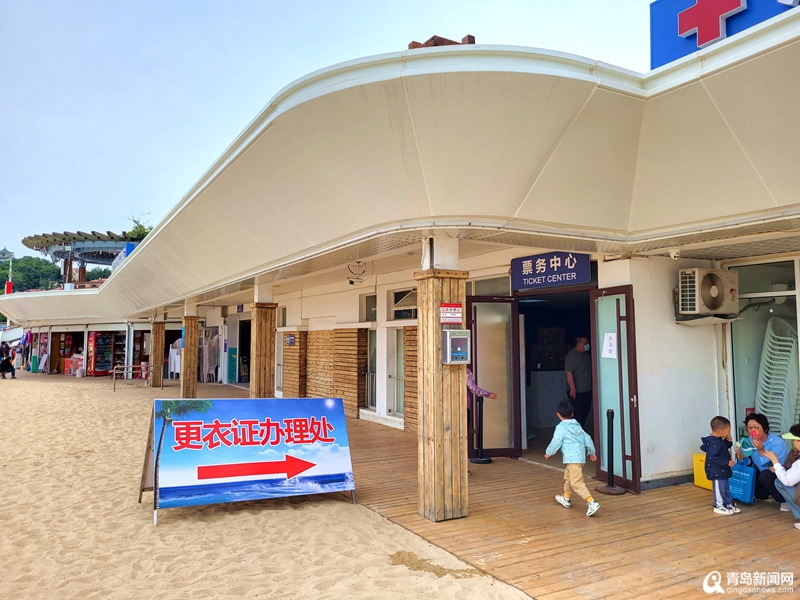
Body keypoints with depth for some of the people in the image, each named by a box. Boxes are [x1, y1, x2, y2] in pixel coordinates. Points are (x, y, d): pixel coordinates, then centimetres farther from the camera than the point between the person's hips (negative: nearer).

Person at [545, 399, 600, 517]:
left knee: (576, 483, -10)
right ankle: (566, 499, 40)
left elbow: (556, 443, -13)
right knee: (568, 477, 25)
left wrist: (548, 453, 4)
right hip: (581, 457, 9)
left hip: (572, 459, -9)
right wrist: (592, 452, 30)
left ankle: (592, 502, -19)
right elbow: (587, 439, 16)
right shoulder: (578, 426, 13)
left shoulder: (561, 427, -11)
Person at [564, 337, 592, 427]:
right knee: (579, 413, -7)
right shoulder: (571, 356, -17)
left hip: (587, 389, 9)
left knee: (586, 410, 14)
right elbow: (568, 372, -23)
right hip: (577, 391, -9)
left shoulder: (586, 354, 11)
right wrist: (572, 388, -28)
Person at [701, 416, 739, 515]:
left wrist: (728, 442, 2)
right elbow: (713, 458, -31)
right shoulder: (714, 443, -28)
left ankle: (729, 504, 36)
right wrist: (727, 462, -27)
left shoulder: (719, 440, 5)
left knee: (726, 488, 22)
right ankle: (719, 506, 17)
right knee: (719, 489, 3)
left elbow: (725, 448, 21)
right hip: (716, 472, -11)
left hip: (723, 471, 11)